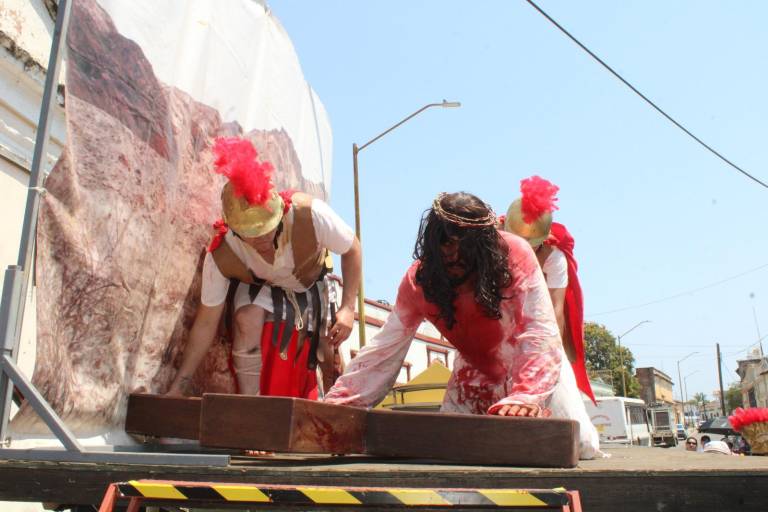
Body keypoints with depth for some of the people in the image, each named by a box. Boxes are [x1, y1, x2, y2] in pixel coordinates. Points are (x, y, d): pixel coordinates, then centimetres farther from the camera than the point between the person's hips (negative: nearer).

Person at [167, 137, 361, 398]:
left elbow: (352, 250, -20)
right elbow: (206, 323, -22)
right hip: (258, 288, -1)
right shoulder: (220, 255, -33)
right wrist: (180, 384, -20)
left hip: (309, 287, 1)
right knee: (248, 319, -31)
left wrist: (348, 307, -27)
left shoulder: (310, 214, -39)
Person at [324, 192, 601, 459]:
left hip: (538, 369, -2)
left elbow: (540, 332, -32)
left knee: (581, 446, -14)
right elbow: (384, 348, -16)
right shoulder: (419, 280, -18)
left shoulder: (514, 254, -27)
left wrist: (527, 396, -47)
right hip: (476, 376, 2)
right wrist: (336, 403, -24)